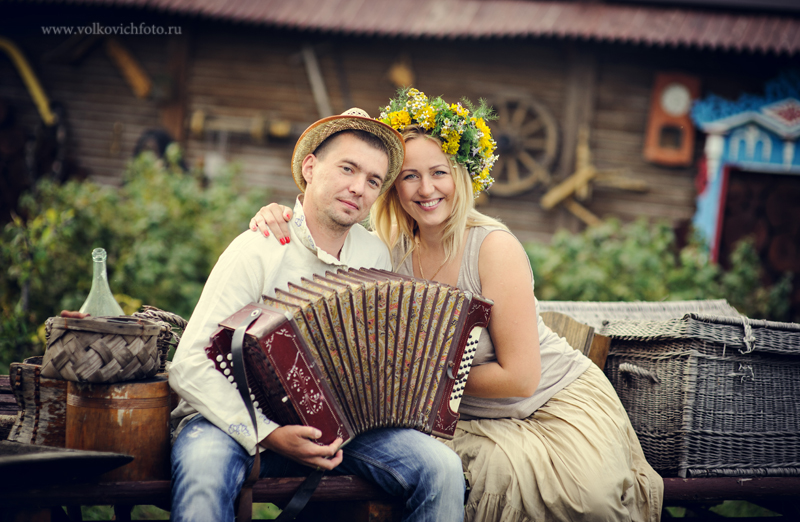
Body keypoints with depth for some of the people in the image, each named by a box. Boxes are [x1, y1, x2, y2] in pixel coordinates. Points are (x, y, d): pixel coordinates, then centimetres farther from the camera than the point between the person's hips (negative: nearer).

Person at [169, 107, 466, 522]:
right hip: (238, 419, -5)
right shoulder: (259, 250, -13)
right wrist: (266, 435, -29)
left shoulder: (375, 256, 5)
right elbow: (191, 367, -18)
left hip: (334, 424, 5)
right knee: (203, 468, -40)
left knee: (442, 467, -18)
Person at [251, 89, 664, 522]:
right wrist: (277, 215, -8)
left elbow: (520, 378, -16)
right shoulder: (391, 250, -1)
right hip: (474, 421, 3)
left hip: (555, 403, -3)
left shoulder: (494, 247, -15)